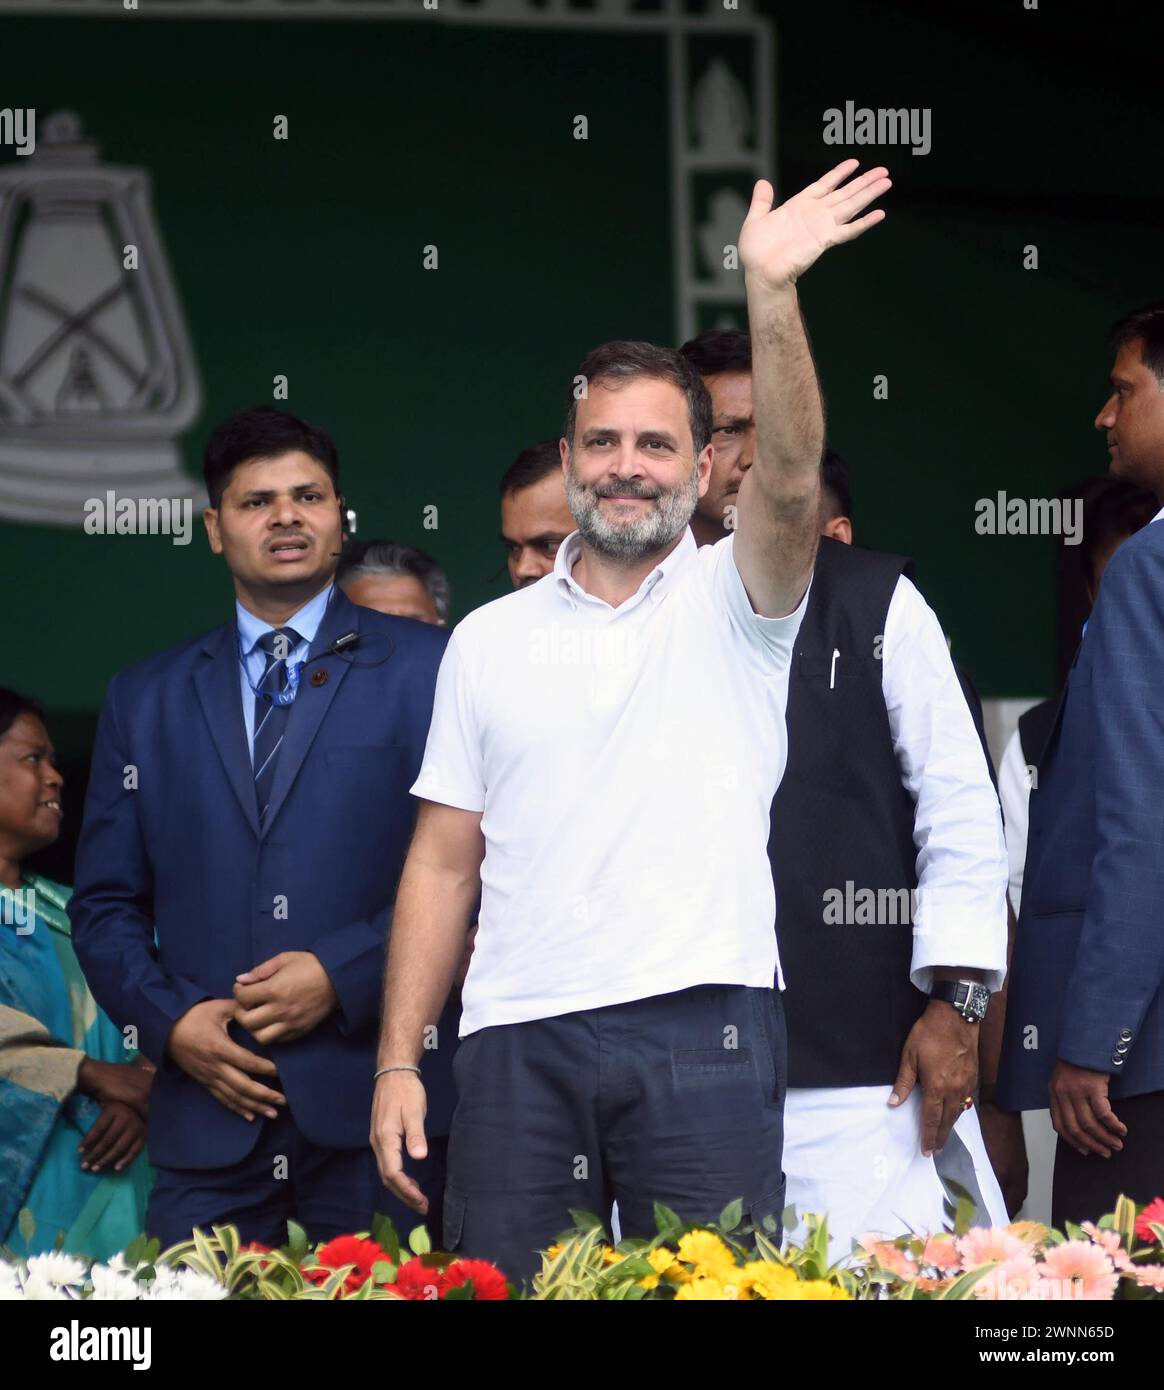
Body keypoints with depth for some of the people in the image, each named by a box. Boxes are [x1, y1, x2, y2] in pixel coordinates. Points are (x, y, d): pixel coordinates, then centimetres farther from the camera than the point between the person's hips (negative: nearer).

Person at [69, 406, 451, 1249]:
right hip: (209, 1117, 2)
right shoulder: (146, 699, 17)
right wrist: (169, 1018, -3)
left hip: (369, 1114, -2)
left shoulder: (424, 669, 7)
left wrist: (344, 974, -11)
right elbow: (106, 904, 15)